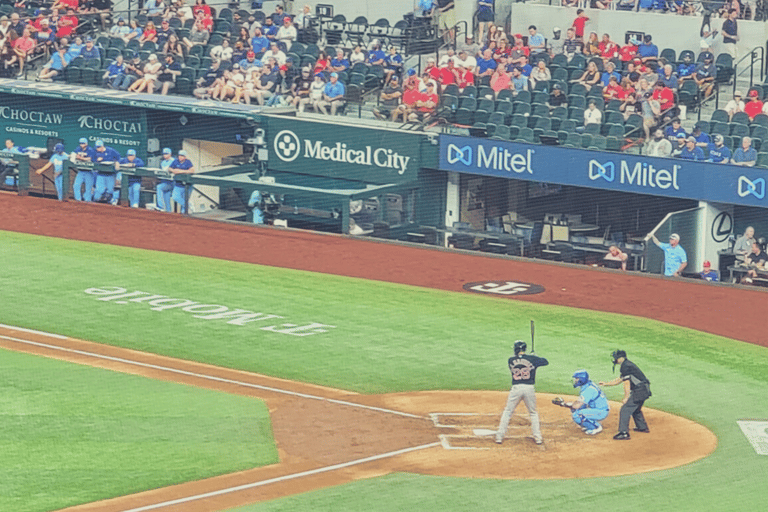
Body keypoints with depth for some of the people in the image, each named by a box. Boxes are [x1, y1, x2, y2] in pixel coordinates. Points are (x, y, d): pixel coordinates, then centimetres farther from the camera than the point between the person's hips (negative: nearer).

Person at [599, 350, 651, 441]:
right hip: (645, 391, 10)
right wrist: (605, 383, 27)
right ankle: (643, 427, 42)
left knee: (625, 410, -10)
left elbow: (627, 384, -16)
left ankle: (624, 433, -13)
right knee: (636, 409, 30)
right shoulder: (628, 364, 19)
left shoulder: (625, 367, -13)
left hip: (639, 391, -10)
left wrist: (626, 398, -14)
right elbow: (619, 380, 26)